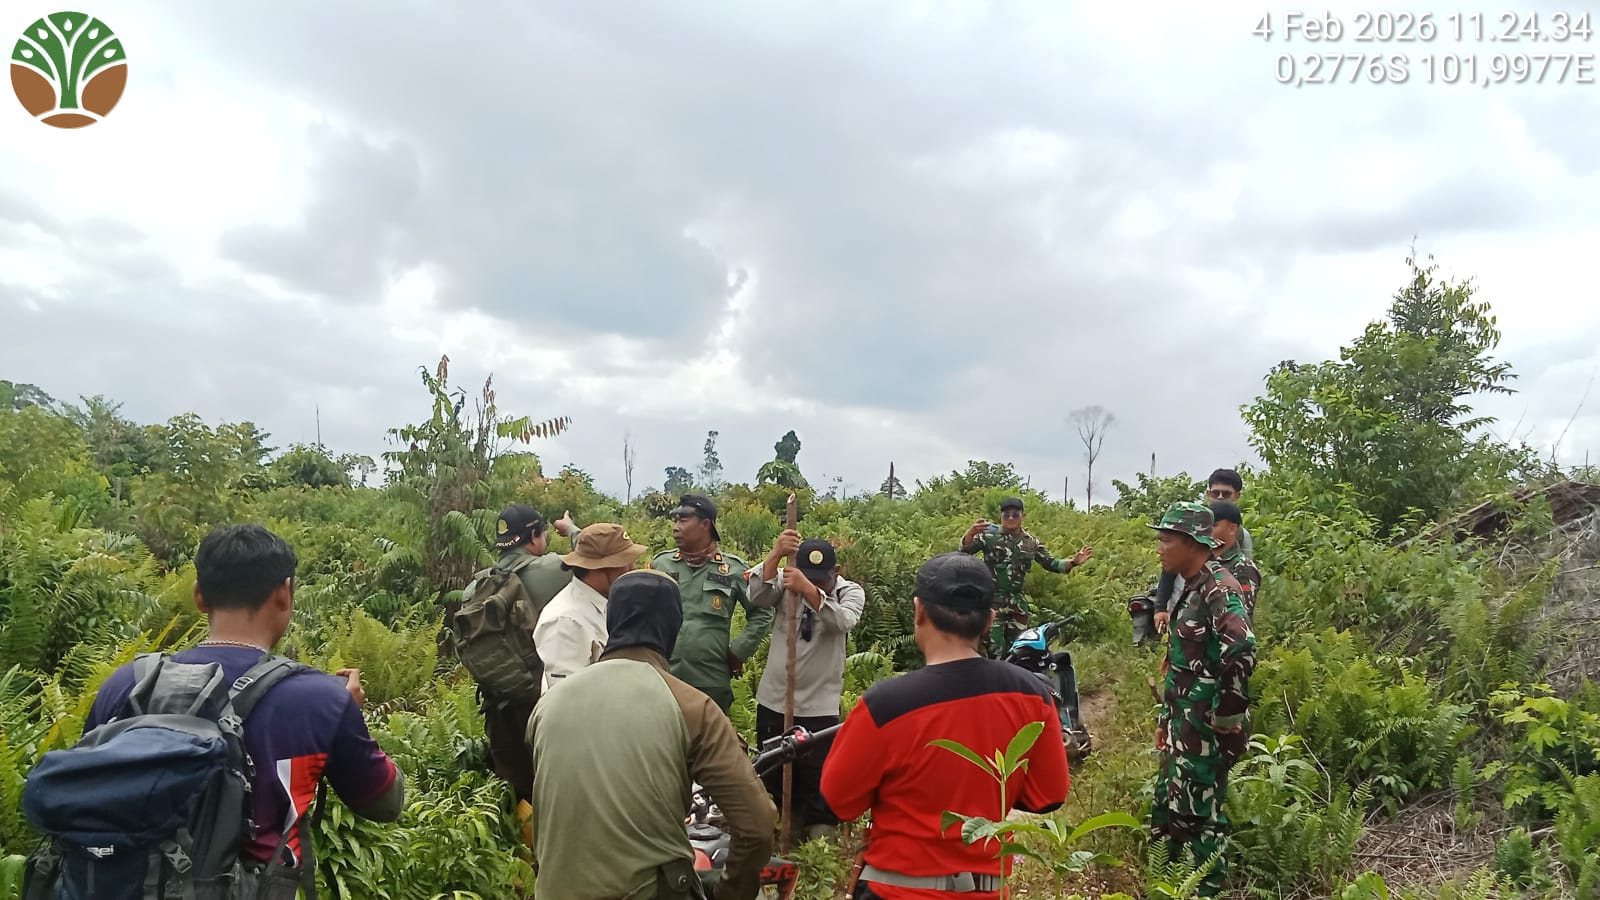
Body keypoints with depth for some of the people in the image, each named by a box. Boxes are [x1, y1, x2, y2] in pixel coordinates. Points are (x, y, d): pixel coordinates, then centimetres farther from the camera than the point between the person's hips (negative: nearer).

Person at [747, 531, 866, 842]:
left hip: (820, 707, -2)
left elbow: (843, 621, -26)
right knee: (770, 775, 17)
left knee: (819, 781, 2)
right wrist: (776, 554, -35)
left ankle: (820, 836, 20)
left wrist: (808, 590, -42)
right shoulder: (786, 582, -1)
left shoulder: (850, 592, -5)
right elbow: (757, 597, -21)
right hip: (773, 701, 3)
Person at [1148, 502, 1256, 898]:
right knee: (1169, 805, 18)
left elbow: (1242, 653, -30)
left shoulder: (1219, 589, -19)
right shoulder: (1192, 587, 11)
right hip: (1182, 722, 10)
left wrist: (1227, 719, -24)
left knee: (1200, 811, 0)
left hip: (1204, 726, -10)